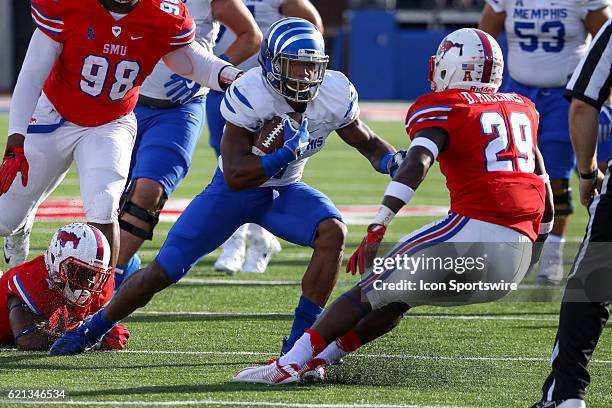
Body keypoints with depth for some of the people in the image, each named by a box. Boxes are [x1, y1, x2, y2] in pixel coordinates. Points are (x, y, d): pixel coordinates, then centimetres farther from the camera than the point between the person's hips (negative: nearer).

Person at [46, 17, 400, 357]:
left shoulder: (335, 94, -18)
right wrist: (287, 153, -43)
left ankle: (300, 340, -18)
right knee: (164, 270, -5)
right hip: (233, 190, -3)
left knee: (333, 231, -26)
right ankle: (94, 328, 19)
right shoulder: (249, 95, -31)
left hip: (284, 191, 3)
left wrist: (391, 161, -19)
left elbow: (367, 142, 2)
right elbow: (235, 176, -32)